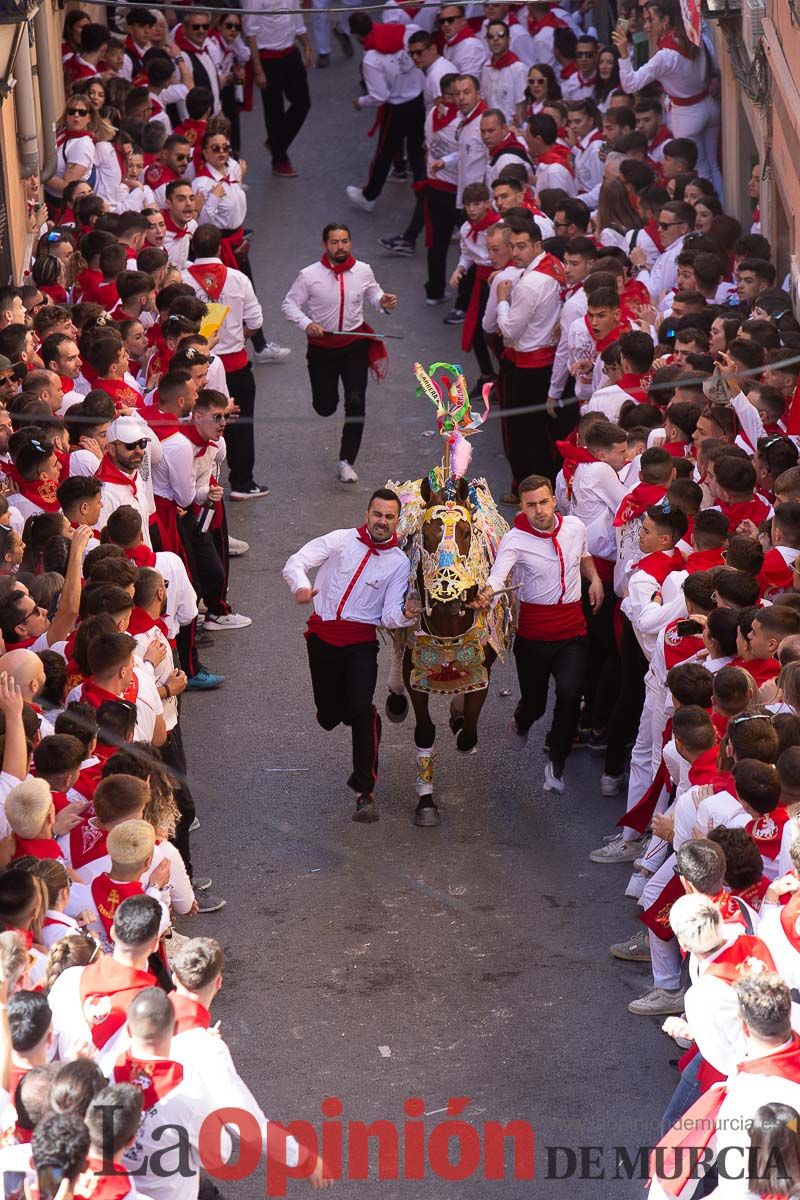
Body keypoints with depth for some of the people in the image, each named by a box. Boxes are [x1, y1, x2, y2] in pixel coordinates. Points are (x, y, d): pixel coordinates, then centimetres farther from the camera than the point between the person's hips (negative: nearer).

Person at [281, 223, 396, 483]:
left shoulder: (363, 271, -4)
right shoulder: (310, 275, -12)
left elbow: (373, 293, 15)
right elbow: (289, 303, -5)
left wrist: (384, 302, -8)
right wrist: (306, 324, -21)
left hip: (355, 345, 1)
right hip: (322, 347, -1)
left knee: (356, 403, -8)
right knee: (325, 407, 6)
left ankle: (346, 462, 3)